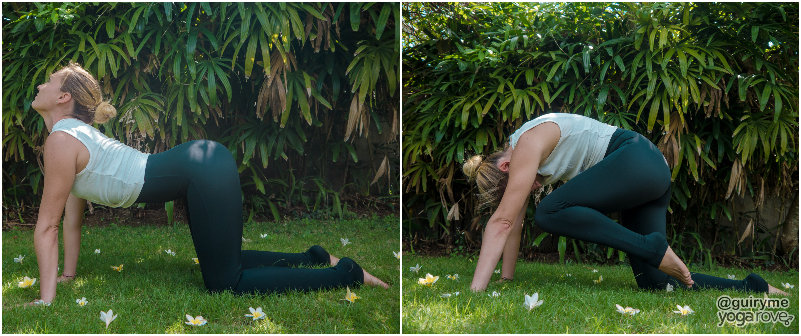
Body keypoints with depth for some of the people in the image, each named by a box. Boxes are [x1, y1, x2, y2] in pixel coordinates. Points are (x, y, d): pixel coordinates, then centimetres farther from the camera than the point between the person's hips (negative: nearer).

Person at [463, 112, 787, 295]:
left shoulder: (527, 144, -16)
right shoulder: (514, 160, 11)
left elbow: (501, 221, -21)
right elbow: (514, 226, 16)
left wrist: (476, 289, -22)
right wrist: (506, 280, 16)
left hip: (637, 160, -10)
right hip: (651, 174, 10)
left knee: (550, 212, -20)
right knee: (653, 281, 2)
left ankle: (652, 248, -20)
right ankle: (753, 289, 5)